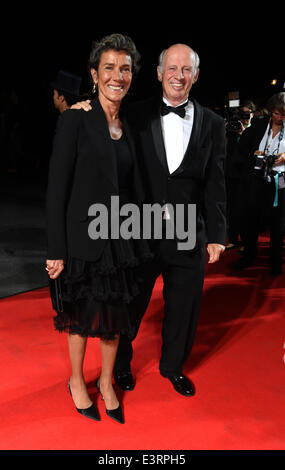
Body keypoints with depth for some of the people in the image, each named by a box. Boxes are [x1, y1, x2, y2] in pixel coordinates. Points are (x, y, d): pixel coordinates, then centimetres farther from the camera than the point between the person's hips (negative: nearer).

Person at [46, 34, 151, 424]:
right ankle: (77, 381, 37)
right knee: (83, 316, 11)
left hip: (120, 239, 5)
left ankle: (107, 382, 37)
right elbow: (57, 189, -13)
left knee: (115, 316, 14)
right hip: (83, 238, -5)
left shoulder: (129, 128, 8)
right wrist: (56, 252, -15)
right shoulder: (75, 120, -10)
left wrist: (139, 242, 8)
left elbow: (133, 188, 12)